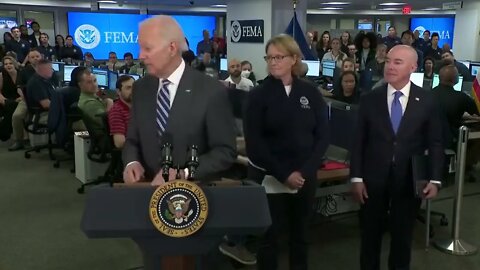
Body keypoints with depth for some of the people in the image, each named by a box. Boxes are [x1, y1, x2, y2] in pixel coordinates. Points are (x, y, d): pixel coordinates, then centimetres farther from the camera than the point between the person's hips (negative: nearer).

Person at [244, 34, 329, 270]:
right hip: (269, 178, -2)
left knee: (300, 234, 15)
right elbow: (254, 142, -9)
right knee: (269, 236, 6)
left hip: (305, 177, 3)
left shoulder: (310, 92, 3)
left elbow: (323, 135, 2)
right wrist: (284, 174, -15)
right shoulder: (258, 94, -4)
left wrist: (305, 171, -10)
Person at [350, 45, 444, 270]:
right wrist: (356, 178, -6)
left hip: (409, 182, 0)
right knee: (370, 236, 14)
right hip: (374, 180, 0)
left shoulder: (427, 101, -2)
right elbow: (359, 141, -1)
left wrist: (434, 179, -9)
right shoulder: (369, 99, -2)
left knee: (402, 237, 16)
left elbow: (435, 143, 0)